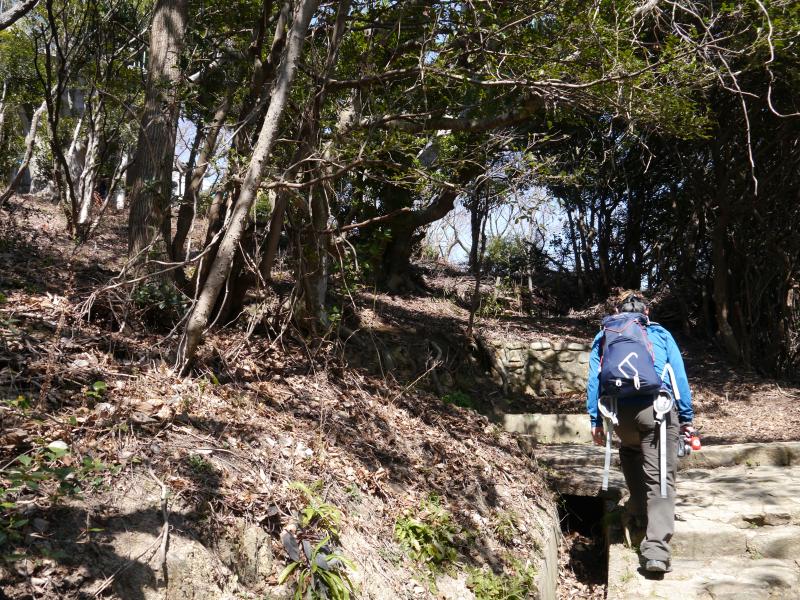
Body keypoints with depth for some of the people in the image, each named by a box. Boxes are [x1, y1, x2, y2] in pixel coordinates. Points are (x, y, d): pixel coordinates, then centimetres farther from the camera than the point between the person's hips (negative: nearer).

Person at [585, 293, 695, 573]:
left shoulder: (604, 337, 21)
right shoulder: (660, 334, 19)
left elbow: (594, 380, 13)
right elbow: (679, 376, 13)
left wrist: (595, 421, 13)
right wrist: (687, 417, 15)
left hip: (621, 411, 2)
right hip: (659, 407, -2)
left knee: (630, 452, 32)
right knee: (661, 477, -1)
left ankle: (638, 514, 35)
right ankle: (656, 548, -10)